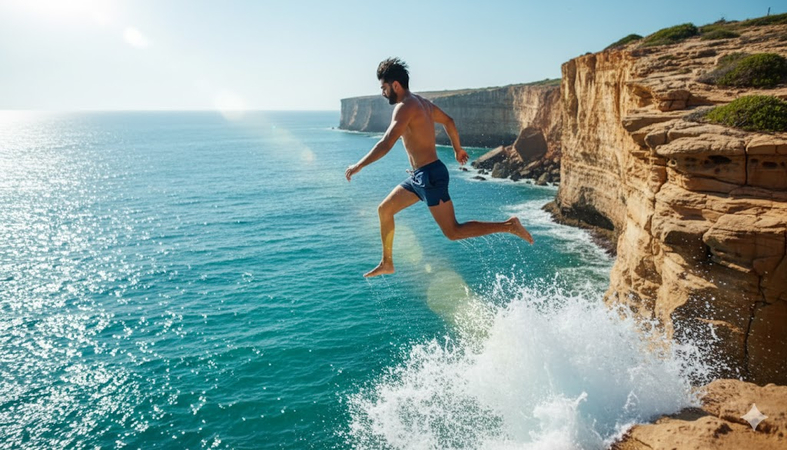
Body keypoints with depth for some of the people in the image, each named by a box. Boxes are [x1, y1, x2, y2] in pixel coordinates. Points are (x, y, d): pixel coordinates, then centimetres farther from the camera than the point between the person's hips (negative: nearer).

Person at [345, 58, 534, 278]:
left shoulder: (405, 107, -16)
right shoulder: (422, 102, 13)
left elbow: (385, 145, -25)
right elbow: (448, 121, 28)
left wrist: (358, 166, -18)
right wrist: (457, 148, 41)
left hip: (430, 175, -10)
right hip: (420, 176, 10)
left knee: (453, 232, -6)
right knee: (384, 209, 15)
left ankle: (508, 225, -1)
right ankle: (387, 264, 25)